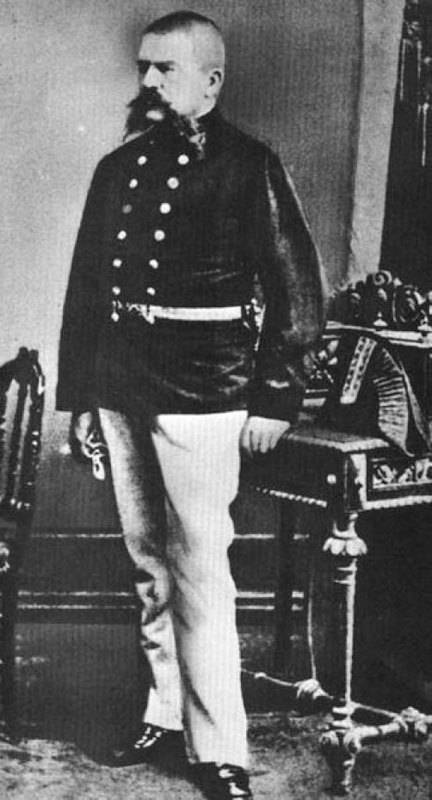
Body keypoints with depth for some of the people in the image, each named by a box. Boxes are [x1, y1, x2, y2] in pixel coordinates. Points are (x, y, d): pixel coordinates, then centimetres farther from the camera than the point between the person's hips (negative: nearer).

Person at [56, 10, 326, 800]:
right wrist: (77, 392, 12)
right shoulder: (118, 167, 11)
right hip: (120, 389, 6)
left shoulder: (247, 166, -4)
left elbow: (296, 290, -5)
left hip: (200, 393, -6)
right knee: (148, 562, 13)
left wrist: (273, 398, -9)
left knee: (198, 569, -5)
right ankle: (165, 713, 27)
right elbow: (85, 286, 14)